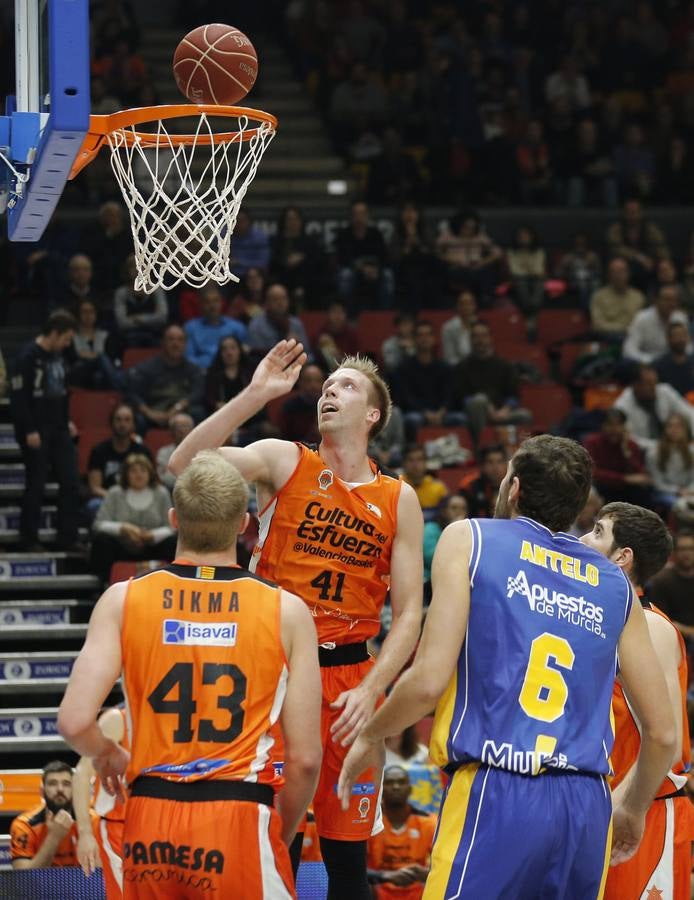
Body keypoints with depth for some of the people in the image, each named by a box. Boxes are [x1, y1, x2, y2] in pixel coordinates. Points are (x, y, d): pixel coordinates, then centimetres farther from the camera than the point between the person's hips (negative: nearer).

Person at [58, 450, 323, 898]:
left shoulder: (123, 600, 1)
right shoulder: (287, 611, -1)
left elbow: (75, 722, -7)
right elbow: (305, 757, -1)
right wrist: (281, 837, 16)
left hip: (150, 822, 2)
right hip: (239, 821, -2)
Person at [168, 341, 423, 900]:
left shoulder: (398, 500, 7)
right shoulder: (284, 461, 4)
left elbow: (408, 613, 3)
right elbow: (185, 464, -13)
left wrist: (369, 691, -11)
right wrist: (256, 394, -18)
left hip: (350, 676, 1)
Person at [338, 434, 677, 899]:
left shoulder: (469, 539, 6)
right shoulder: (614, 583, 16)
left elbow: (430, 681, -6)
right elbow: (663, 733, 15)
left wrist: (369, 737, 12)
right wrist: (634, 811, 32)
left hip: (495, 796, -4)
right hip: (588, 807, 4)